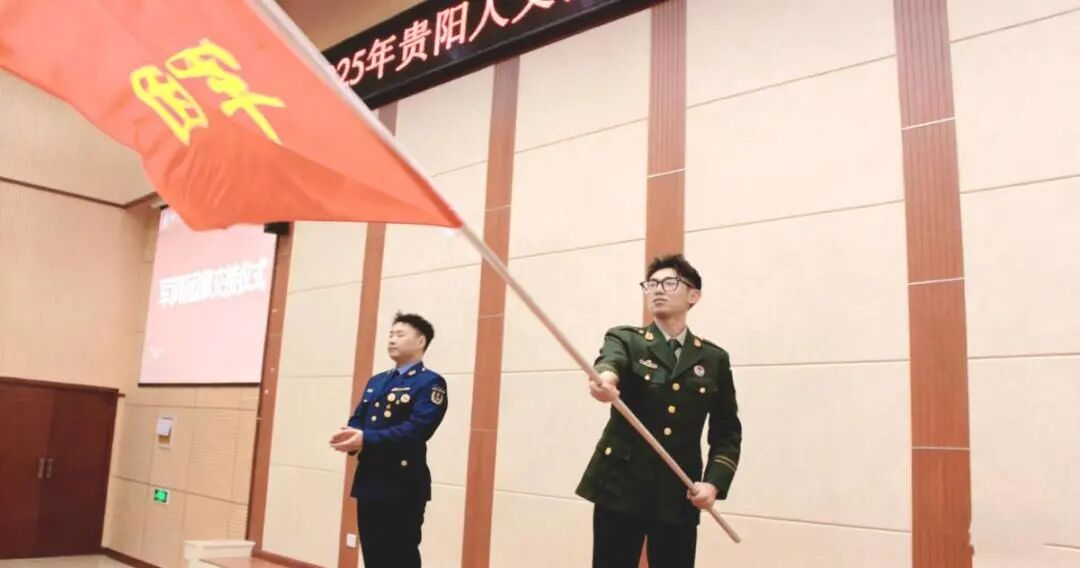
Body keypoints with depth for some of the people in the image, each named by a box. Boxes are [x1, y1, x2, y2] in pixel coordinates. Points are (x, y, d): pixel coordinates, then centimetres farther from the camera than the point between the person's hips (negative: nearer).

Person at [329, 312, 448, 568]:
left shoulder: (430, 383, -7)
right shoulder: (376, 381, 18)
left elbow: (417, 429, -19)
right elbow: (358, 419, 14)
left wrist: (366, 439, -26)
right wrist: (351, 437, -11)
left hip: (404, 486, -7)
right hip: (369, 481, 7)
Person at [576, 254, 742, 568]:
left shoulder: (714, 359, 8)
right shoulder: (625, 339, 3)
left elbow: (727, 432, 10)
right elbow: (611, 360, -22)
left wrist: (714, 482, -6)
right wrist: (605, 377, -46)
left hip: (679, 496, 2)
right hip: (621, 485, -1)